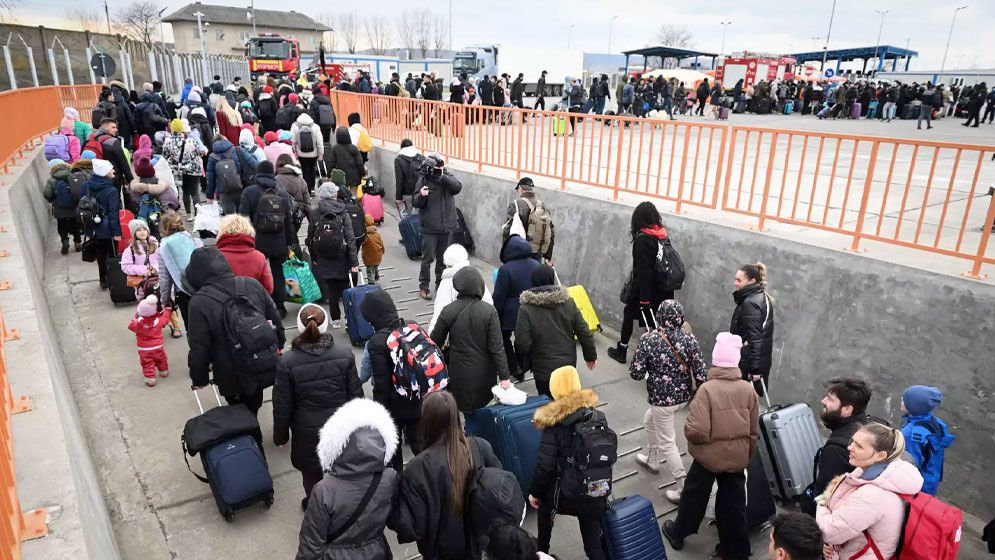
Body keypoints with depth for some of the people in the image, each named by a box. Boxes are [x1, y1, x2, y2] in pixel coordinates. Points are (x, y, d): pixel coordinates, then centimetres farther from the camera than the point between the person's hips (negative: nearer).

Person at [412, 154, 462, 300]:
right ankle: (423, 287, 12)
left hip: (446, 226, 4)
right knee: (428, 258, 0)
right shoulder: (423, 180, -6)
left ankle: (440, 284, 29)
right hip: (429, 228, -3)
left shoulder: (447, 178, 4)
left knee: (443, 258, 15)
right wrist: (421, 195, -27)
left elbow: (458, 187, -15)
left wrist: (443, 177, -23)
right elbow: (415, 203, -7)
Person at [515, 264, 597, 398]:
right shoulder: (568, 302, -5)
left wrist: (522, 362, 4)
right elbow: (584, 332, -1)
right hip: (569, 364, 4)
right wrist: (591, 356, 13)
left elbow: (523, 343, -16)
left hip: (543, 369, -3)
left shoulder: (526, 309, -16)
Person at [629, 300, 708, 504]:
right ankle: (652, 459, 48)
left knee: (667, 443, 11)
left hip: (662, 399, -5)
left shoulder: (648, 340, -20)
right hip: (684, 396, 6)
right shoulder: (690, 340, -11)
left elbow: (636, 373, -15)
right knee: (649, 419, 31)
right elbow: (701, 375, -11)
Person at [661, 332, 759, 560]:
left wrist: (688, 428, -5)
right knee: (734, 503, 17)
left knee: (694, 497, 17)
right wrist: (747, 454, 18)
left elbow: (697, 431, -28)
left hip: (709, 456, -3)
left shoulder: (707, 389, -23)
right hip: (737, 458, 3)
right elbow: (754, 431, 3)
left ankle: (678, 533, 38)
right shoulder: (748, 390, -8)